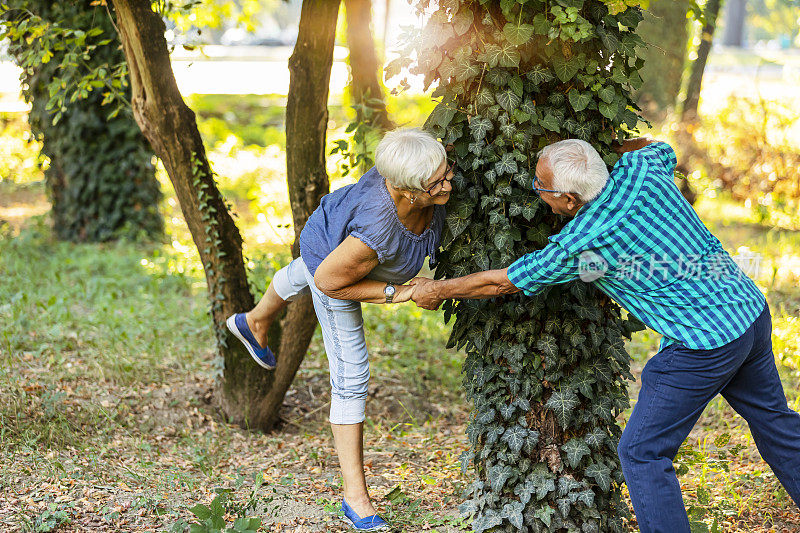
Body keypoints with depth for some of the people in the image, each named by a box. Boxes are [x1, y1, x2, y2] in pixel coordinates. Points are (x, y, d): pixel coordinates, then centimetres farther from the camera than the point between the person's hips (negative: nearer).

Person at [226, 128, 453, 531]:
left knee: (299, 275, 38)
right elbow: (328, 280, -32)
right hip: (331, 259, -7)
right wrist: (393, 293, -28)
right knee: (352, 378, -2)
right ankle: (355, 495, 11)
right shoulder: (377, 232, -47)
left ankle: (254, 322, 73)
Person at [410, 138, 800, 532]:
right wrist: (607, 141, 26)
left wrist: (438, 290, 12)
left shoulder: (578, 246, -18)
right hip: (751, 308, 8)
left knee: (641, 452, 4)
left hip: (705, 344, -8)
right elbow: (663, 149, 25)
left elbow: (499, 282, -3)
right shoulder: (642, 168, -3)